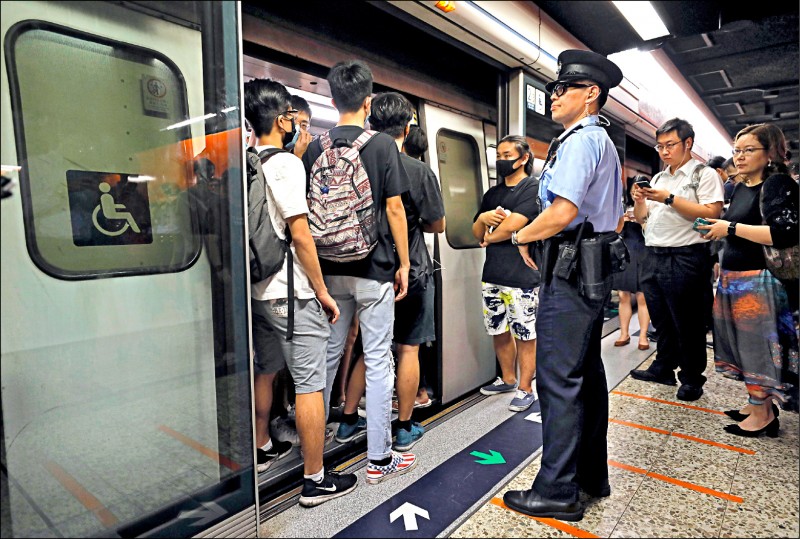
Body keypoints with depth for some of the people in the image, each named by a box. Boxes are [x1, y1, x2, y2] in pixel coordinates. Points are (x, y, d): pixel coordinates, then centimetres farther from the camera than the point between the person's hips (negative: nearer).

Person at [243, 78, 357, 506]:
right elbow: (300, 234, -18)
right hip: (290, 293, -9)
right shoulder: (286, 163, -14)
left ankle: (262, 449, 41)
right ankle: (315, 480, 11)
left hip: (257, 289, 9)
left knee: (264, 372, 22)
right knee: (309, 384, 0)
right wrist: (322, 292, -12)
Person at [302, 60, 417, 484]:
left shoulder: (314, 149, 5)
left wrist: (315, 266, 16)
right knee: (378, 362, 4)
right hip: (374, 270, -4)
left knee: (327, 357, 15)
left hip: (329, 269, 4)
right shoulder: (382, 145, -5)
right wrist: (403, 263, 1)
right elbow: (394, 209, -7)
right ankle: (380, 458, 15)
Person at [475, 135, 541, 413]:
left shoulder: (533, 188, -4)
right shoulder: (492, 193, 18)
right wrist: (483, 218, -4)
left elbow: (512, 226, -16)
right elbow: (477, 232, 16)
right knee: (499, 332, 15)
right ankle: (507, 379, 32)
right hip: (492, 275, 7)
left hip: (522, 276, -7)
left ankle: (525, 389, 15)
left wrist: (490, 236, 1)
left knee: (525, 335, 2)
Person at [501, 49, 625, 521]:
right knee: (588, 374, 15)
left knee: (559, 379, -5)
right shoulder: (606, 143, 21)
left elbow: (564, 211, -24)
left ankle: (557, 491, 7)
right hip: (597, 269, 11)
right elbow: (618, 218, 24)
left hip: (570, 270, -11)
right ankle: (593, 475, 29)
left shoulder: (579, 140, -11)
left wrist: (522, 236, -9)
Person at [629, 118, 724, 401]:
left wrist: (670, 199, -17)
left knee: (688, 323, 3)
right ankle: (663, 367, 26)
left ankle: (691, 378, 17)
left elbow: (711, 214, -15)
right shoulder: (657, 178, 19)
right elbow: (641, 218, 20)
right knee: (661, 319, 13)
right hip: (653, 257, 6)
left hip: (686, 258, -6)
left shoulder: (704, 174, -1)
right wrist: (639, 200, 0)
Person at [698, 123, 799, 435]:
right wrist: (717, 230, 11)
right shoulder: (740, 188, 15)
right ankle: (759, 405, 24)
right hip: (733, 277, 8)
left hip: (758, 280, -8)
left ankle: (763, 415, 9)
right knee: (745, 344, 12)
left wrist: (730, 227, -18)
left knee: (758, 344, -2)